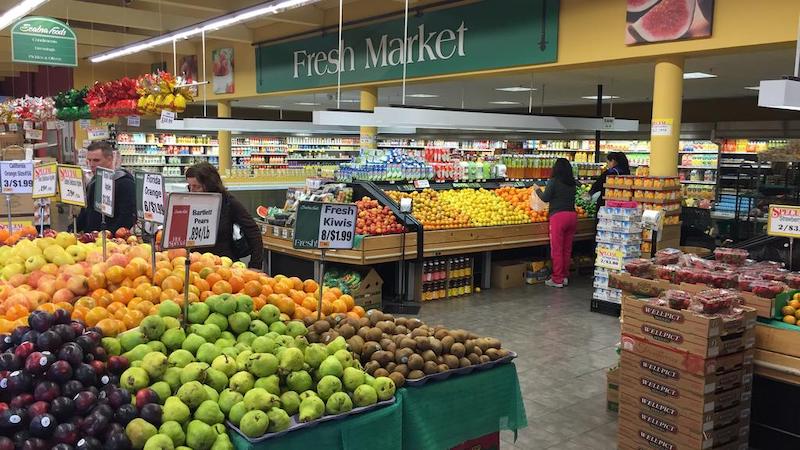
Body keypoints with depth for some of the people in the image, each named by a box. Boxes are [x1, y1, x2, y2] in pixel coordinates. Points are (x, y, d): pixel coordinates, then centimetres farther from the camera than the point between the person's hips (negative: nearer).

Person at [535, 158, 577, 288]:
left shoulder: (553, 181, -8)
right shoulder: (572, 183, 8)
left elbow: (545, 198, -5)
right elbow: (571, 198, 16)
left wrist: (537, 190, 12)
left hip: (558, 215, -6)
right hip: (572, 214, 6)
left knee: (557, 249, 1)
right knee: (567, 249, 13)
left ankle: (557, 280, 4)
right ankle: (565, 277, 22)